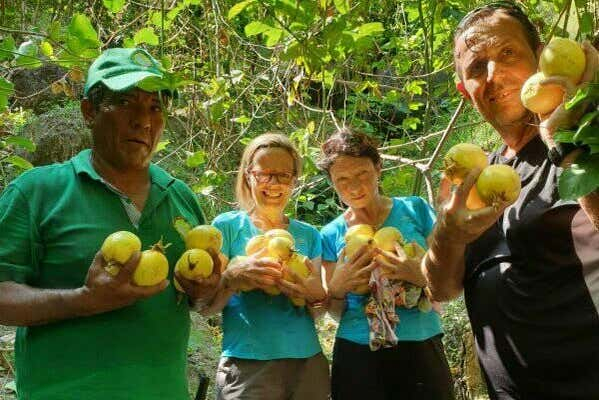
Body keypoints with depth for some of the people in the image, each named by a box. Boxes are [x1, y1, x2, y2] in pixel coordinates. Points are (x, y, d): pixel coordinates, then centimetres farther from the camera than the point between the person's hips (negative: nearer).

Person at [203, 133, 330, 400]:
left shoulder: (308, 235, 8)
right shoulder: (227, 226, -1)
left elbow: (320, 313, 10)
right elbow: (206, 306, -4)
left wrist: (315, 296, -12)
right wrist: (232, 278, -24)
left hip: (308, 362, 4)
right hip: (247, 365, -4)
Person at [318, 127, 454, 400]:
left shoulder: (415, 210, -1)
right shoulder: (332, 234, 2)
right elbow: (335, 311, 7)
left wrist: (423, 277, -20)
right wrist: (337, 288, -14)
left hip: (421, 347, 0)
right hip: (357, 354, 1)